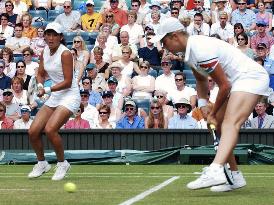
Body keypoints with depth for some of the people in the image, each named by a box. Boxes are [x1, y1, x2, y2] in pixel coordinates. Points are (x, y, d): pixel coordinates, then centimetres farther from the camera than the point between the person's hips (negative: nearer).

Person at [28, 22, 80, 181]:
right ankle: (42, 163, 20)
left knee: (50, 129, -24)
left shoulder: (65, 53, -17)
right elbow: (41, 74, 18)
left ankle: (62, 163, -3)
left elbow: (68, 82, -18)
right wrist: (40, 85, -3)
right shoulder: (45, 52, 5)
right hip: (54, 98, 7)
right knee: (33, 131, -2)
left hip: (69, 96, -7)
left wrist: (47, 90, -22)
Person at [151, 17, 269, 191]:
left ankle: (215, 172, -50)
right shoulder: (190, 50, 10)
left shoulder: (201, 51, -22)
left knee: (230, 123, -29)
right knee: (219, 126, 14)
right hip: (236, 82, 11)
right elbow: (201, 80, 27)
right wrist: (203, 105, 10)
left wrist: (213, 113, -4)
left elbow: (225, 86, -18)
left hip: (251, 77, -11)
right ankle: (235, 177, 21)